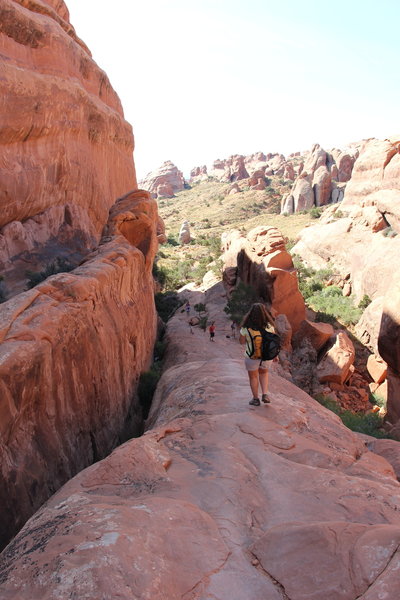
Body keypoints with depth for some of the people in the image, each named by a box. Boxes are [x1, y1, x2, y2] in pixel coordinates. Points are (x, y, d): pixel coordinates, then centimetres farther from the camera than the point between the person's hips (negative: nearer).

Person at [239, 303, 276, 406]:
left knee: (253, 377, 21)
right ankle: (264, 395, 21)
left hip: (251, 357, -2)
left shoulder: (246, 328, -23)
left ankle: (256, 399, 32)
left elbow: (242, 341, -8)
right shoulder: (269, 326, -17)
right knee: (263, 372, 31)